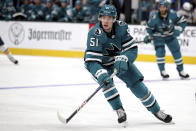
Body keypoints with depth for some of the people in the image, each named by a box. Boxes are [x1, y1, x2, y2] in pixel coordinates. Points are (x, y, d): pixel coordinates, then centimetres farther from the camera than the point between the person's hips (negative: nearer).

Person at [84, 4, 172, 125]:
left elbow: (132, 48, -16)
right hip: (101, 64, -2)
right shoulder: (95, 34, -31)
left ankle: (156, 111, 12)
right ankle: (120, 110, -15)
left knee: (137, 84, -3)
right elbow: (91, 61, -34)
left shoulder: (121, 27, -21)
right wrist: (100, 73, -51)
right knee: (106, 81, -30)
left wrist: (123, 59, -36)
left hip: (119, 60, 3)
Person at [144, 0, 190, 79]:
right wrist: (149, 36, -16)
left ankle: (181, 70, 16)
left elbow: (182, 21, -8)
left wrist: (177, 30, -19)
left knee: (176, 51, 3)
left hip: (170, 35, 2)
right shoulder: (154, 16, -25)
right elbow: (149, 27, -10)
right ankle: (162, 71, -7)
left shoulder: (172, 14, -22)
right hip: (158, 36, -2)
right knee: (160, 51, -19)